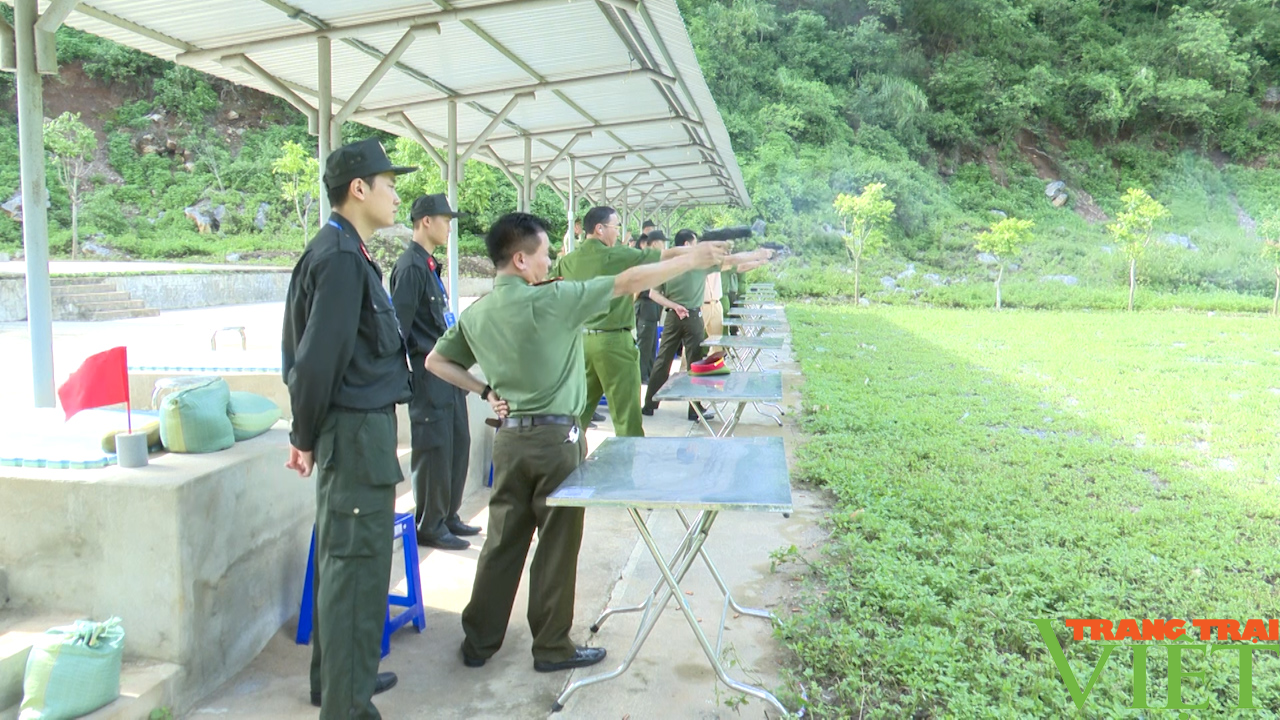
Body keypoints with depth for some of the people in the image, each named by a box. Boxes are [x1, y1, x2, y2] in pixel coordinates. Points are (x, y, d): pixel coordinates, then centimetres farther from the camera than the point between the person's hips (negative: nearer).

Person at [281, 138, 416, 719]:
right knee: (358, 567, -1)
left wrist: (307, 434, 17)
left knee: (341, 561, 19)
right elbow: (318, 357, -21)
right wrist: (307, 437, -9)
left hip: (353, 430, 10)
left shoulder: (339, 251, 13)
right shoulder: (341, 257, -17)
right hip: (358, 431, -10)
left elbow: (306, 351, 15)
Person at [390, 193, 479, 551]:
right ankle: (430, 526, 12)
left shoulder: (429, 265, 15)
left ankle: (448, 516, 27)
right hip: (427, 374, -10)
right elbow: (399, 327, -17)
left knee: (458, 444, 14)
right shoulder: (410, 266, -14)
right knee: (434, 450, -1)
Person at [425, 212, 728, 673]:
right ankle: (552, 647, 19)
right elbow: (629, 282, -15)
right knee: (557, 545, 7)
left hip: (510, 437, 6)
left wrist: (485, 391, 9)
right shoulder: (550, 301, -15)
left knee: (503, 540, 15)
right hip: (555, 437, -6)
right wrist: (693, 260, -8)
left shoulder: (475, 314, 4)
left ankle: (479, 641, 25)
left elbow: (436, 362, 13)